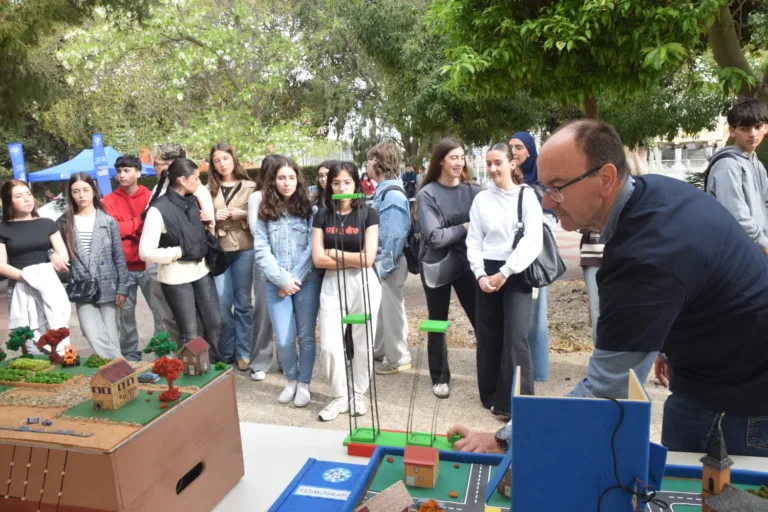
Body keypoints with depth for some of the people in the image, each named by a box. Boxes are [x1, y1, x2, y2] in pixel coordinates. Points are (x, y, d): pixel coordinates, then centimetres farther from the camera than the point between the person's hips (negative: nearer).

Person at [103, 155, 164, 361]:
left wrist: (127, 228, -14)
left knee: (161, 309, 4)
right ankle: (130, 356, 20)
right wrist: (140, 221, -11)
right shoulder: (110, 200, 4)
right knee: (125, 313, 8)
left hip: (149, 264, -1)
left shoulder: (150, 197, 3)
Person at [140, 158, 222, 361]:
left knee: (215, 323, 11)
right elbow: (146, 252, -19)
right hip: (176, 277, -6)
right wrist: (180, 252, -17)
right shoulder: (158, 209, -16)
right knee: (189, 333, 3)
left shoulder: (194, 201, 4)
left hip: (201, 270, 6)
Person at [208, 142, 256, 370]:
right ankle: (225, 353, 17)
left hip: (244, 249, -1)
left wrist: (242, 214, -13)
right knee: (223, 303, 1)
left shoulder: (249, 186, 3)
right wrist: (214, 216, -8)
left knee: (243, 301, 4)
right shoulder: (208, 189, 8)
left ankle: (243, 352, 15)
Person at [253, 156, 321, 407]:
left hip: (307, 282, -1)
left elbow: (313, 248, -7)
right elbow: (261, 250, -2)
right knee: (283, 340, 0)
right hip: (277, 284, 1)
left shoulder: (309, 209, -1)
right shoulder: (265, 212, 5)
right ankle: (290, 379, 26)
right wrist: (282, 280, -11)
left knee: (306, 336, 8)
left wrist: (295, 279, -11)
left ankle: (304, 384, 25)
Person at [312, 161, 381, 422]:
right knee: (329, 345, -1)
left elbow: (368, 258, -12)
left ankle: (359, 394, 27)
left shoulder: (368, 214, -3)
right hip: (332, 284, 2)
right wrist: (353, 260, -9)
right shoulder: (322, 216, 4)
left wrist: (334, 253, -5)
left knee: (362, 343, 7)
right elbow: (318, 259, -5)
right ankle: (339, 396, 19)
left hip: (363, 283, -2)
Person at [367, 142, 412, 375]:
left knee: (392, 309, 3)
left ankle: (398, 358, 18)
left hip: (388, 263, -9)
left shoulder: (393, 195, -19)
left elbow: (395, 235, -22)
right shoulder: (382, 190, 9)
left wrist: (385, 266, -19)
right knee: (380, 307, 19)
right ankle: (380, 350, 35)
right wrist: (378, 262, 14)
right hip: (380, 260, 9)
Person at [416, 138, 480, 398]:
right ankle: (440, 378, 27)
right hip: (437, 266, -1)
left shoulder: (473, 190, 2)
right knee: (438, 324, 12)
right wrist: (465, 228, -9)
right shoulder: (427, 194, -7)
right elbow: (434, 236, -15)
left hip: (467, 264, 2)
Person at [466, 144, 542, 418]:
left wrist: (505, 273, -14)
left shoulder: (527, 196, -1)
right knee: (488, 336, 7)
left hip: (516, 274, -3)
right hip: (487, 274, 3)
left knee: (515, 337, -10)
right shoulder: (481, 199, 8)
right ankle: (492, 395, 22)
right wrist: (480, 274, -9)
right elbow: (473, 241, 6)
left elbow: (533, 242, -9)